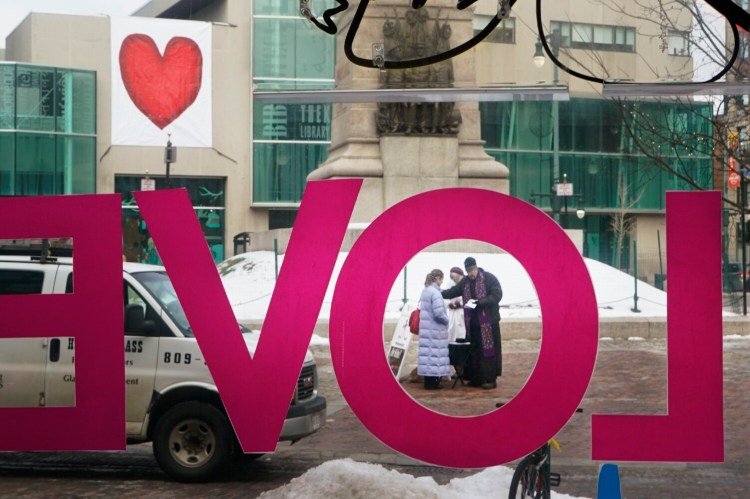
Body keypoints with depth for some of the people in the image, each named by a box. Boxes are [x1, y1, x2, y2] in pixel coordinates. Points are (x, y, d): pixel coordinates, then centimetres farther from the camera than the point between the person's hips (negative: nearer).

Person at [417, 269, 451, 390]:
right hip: (435, 329, -9)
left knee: (427, 352, 10)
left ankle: (428, 381, 13)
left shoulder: (425, 291, 11)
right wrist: (446, 321, -3)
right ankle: (432, 382, -2)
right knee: (434, 353, -4)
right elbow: (439, 313, -22)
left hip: (426, 328, 9)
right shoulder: (435, 292, -17)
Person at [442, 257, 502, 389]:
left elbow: (497, 295, -13)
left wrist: (480, 302, -21)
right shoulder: (465, 281, 10)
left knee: (488, 349, -5)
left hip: (488, 321, -6)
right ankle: (476, 378, 16)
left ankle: (491, 379, -1)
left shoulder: (489, 278, -7)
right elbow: (453, 292, 13)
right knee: (473, 350, 8)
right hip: (472, 322, 6)